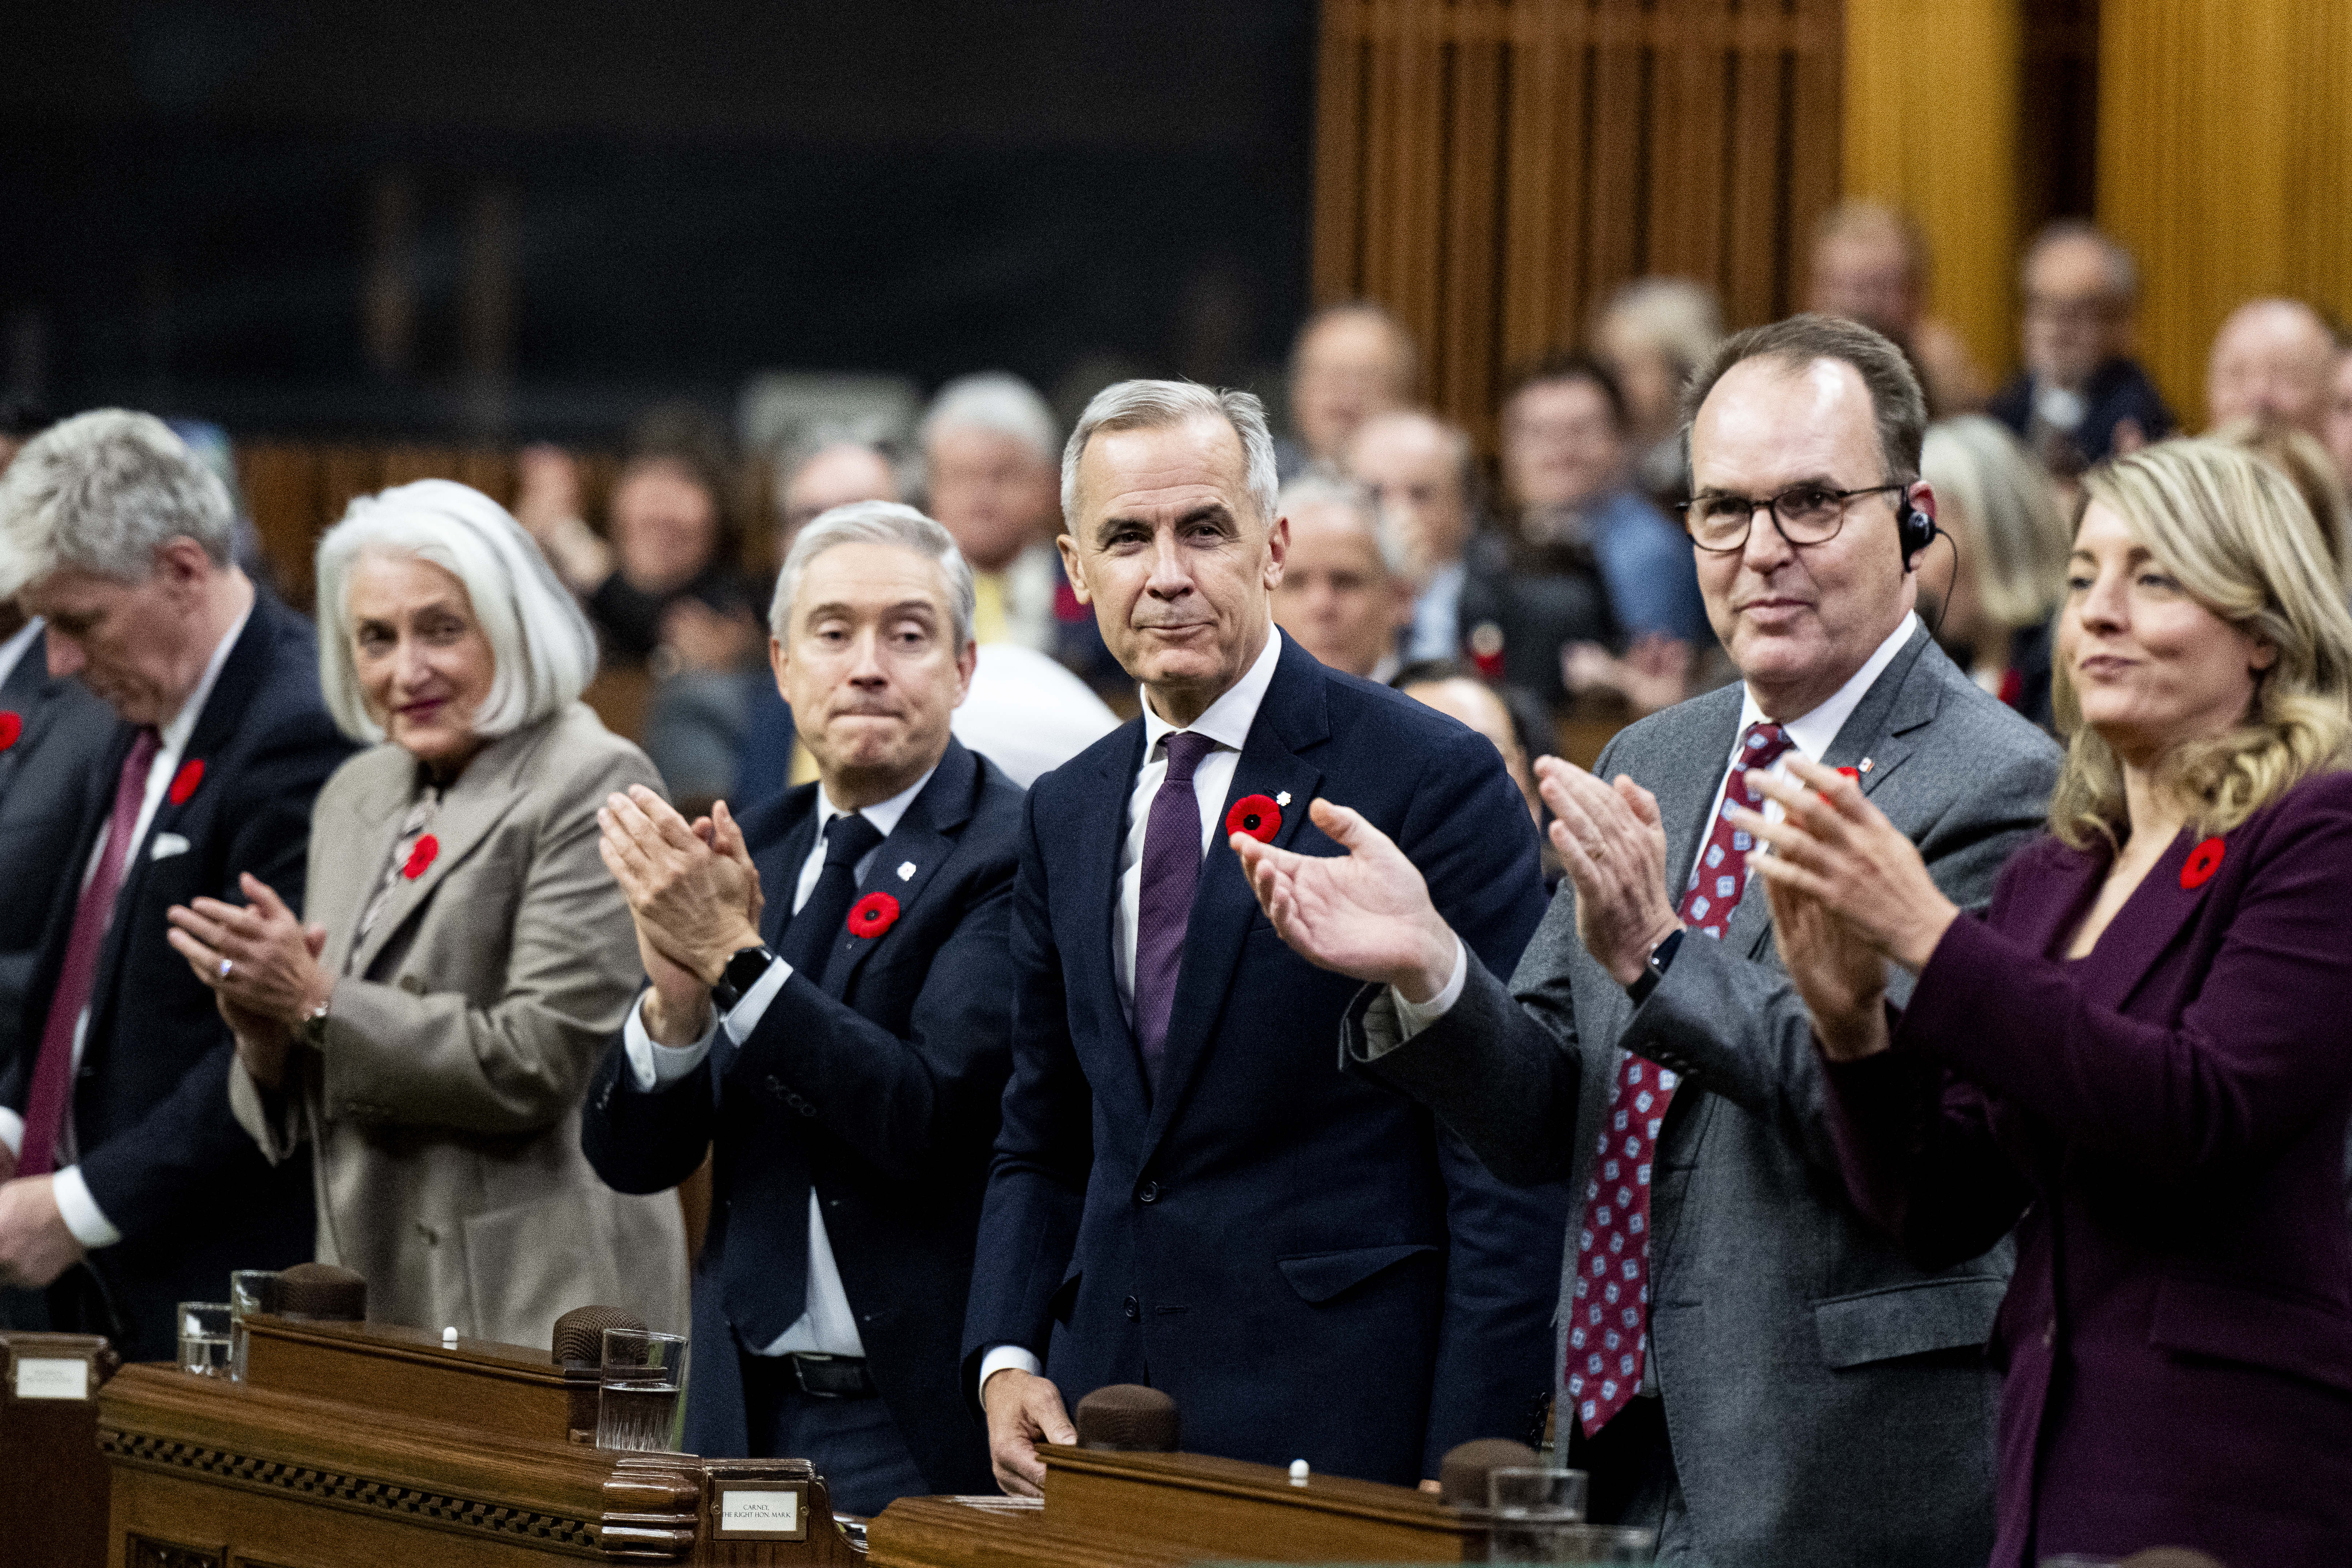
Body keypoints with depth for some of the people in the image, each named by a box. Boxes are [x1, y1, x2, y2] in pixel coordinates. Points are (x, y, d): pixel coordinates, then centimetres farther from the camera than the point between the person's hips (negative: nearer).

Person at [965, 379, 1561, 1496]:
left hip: (1343, 1436, -6)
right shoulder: (1066, 813, 14)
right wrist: (1005, 1359, 4)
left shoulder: (1432, 778, -7)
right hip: (1099, 1423, 6)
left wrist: (1465, 1476, -15)